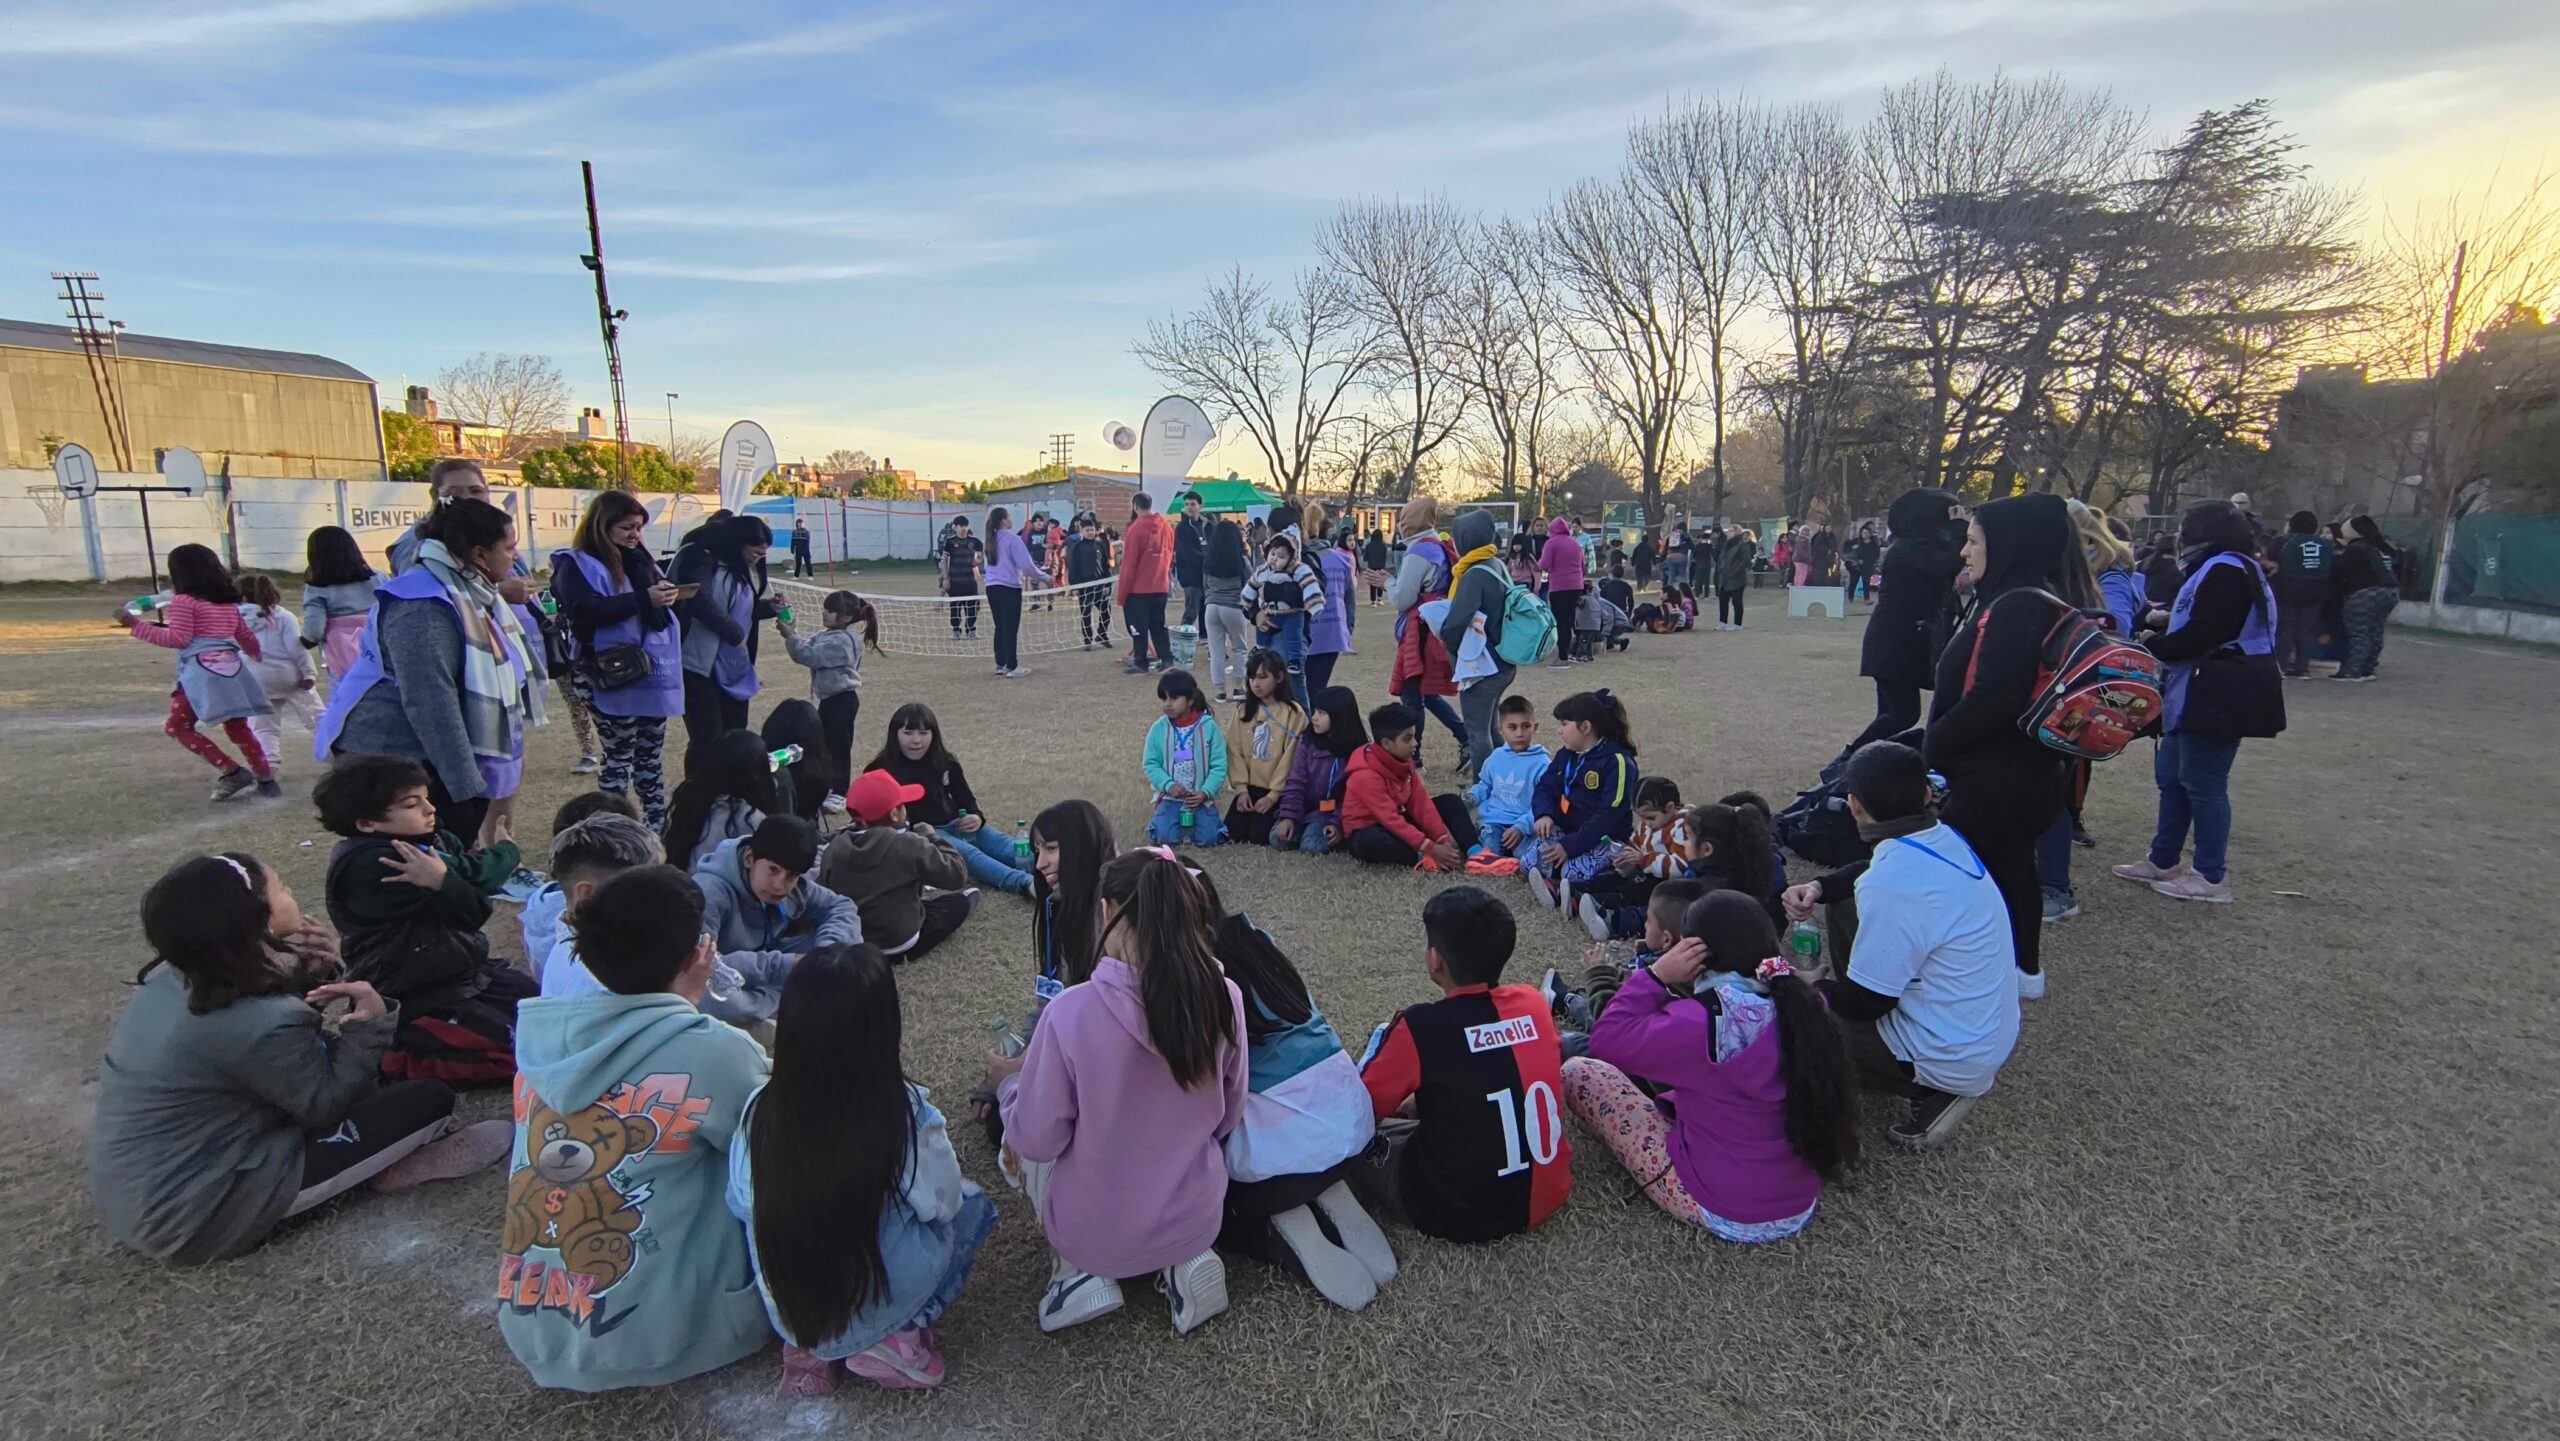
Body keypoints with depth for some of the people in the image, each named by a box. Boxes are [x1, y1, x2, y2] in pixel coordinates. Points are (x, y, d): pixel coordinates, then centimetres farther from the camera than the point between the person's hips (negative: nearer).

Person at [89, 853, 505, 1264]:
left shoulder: (172, 977, -3)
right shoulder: (260, 1025, -29)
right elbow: (326, 1102, -13)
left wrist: (312, 975, -6)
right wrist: (371, 1023, -21)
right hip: (195, 1217, -9)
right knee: (430, 1100, -12)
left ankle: (394, 1150, 9)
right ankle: (395, 1165, 15)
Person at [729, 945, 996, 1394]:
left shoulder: (760, 1110, -16)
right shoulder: (908, 1117, -26)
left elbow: (740, 1205, 0)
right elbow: (942, 1204, -11)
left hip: (785, 1312, 4)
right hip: (883, 1308, -3)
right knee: (972, 1205, 18)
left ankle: (809, 1347, 12)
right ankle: (898, 1339, 2)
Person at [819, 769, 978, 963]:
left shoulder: (834, 848, -8)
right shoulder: (909, 846, -23)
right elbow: (957, 875, -15)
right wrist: (931, 837, -3)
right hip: (899, 940, -5)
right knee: (963, 896, 13)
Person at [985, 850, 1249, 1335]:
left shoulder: (1072, 1011, -27)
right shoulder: (1225, 997, -15)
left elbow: (1037, 1140, -14)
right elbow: (1228, 1119, 0)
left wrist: (1007, 1082, 6)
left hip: (1094, 1234, -3)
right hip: (1198, 1219, 3)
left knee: (1019, 1143, 26)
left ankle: (1082, 1270, 8)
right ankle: (1184, 1259, 11)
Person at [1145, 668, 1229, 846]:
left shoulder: (1208, 726, -7)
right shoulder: (1158, 728, -3)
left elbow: (1219, 766, -6)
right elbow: (1150, 763, -1)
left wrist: (1205, 793, -17)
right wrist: (1168, 785, -17)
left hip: (1201, 797, -1)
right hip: (1170, 796, 1)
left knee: (1207, 837, -17)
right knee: (1165, 837, -19)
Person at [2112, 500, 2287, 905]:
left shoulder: (2225, 571, -16)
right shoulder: (2219, 569, 18)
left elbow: (2201, 637, -23)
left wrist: (2151, 648, -11)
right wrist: (2169, 622, 9)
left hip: (2218, 695, -11)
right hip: (2203, 690, 11)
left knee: (2203, 782, -4)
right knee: (2170, 773, 15)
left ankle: (2211, 878, 5)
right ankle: (2163, 862, 24)